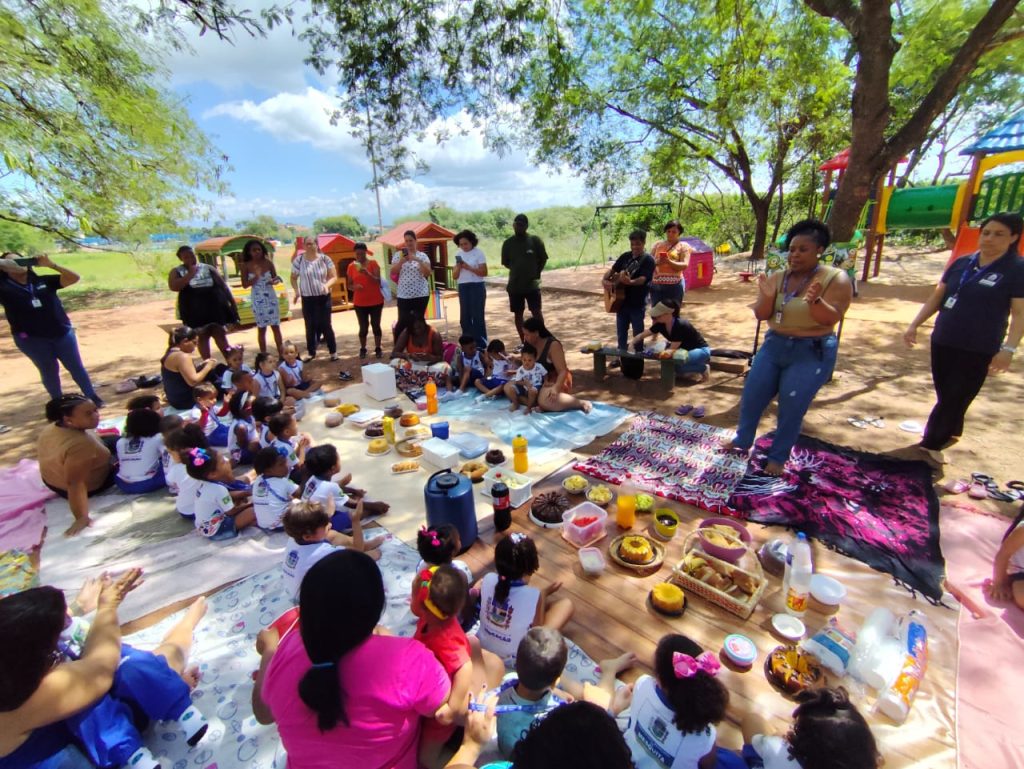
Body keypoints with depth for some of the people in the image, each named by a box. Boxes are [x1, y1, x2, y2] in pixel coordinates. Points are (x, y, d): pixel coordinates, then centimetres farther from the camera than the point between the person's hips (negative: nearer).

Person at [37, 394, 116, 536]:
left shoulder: (50, 428, -12)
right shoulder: (81, 444, -39)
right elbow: (75, 484, -39)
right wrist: (81, 518, -36)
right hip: (88, 487, -8)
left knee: (115, 441, 17)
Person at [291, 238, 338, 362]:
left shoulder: (324, 259, -3)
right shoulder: (299, 260, -1)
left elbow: (334, 277, 0)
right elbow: (293, 278, 8)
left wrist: (327, 285, -19)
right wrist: (296, 291, -7)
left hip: (323, 297, -1)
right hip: (307, 298, 1)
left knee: (326, 325, 0)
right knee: (310, 326, 6)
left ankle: (333, 351, 12)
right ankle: (311, 352, 18)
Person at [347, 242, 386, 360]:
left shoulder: (373, 263, -3)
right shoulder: (351, 266, 3)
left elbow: (378, 281, -10)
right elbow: (349, 285, 8)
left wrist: (367, 273, -26)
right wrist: (354, 287, -16)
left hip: (376, 301, -1)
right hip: (360, 303, 1)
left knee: (376, 325, 4)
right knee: (363, 327, 3)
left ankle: (378, 349, 14)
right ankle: (362, 349, 16)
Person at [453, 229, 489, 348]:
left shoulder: (478, 253, -4)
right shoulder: (459, 254, 10)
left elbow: (484, 272, -11)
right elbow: (455, 276, 9)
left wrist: (468, 267, -17)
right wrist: (458, 266, -10)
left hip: (477, 287, -5)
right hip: (463, 287, 5)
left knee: (478, 316, -4)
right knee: (464, 316, 7)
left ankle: (481, 344, 4)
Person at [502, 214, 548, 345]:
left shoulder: (535, 240, -4)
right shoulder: (508, 243, 1)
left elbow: (543, 259, 6)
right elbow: (505, 263, 10)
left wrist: (536, 272, 2)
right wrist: (517, 270, 3)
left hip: (532, 283, -2)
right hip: (514, 285, 3)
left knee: (536, 312, -5)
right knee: (518, 314, 8)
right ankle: (523, 342, 20)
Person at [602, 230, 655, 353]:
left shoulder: (648, 259, -10)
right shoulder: (625, 256, 8)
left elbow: (643, 279, -23)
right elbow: (612, 270, 12)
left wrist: (630, 282, -43)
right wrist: (604, 280, -8)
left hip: (637, 303, -6)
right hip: (621, 300, 6)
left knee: (637, 332, 6)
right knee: (621, 331, 14)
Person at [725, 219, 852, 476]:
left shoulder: (835, 279, -10)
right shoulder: (777, 278, 1)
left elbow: (831, 318, -18)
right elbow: (761, 315, -3)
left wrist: (815, 301, -36)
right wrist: (767, 296, -23)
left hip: (812, 353, -4)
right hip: (774, 345, 5)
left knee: (791, 408, 0)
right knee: (751, 396, 8)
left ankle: (778, 456, 19)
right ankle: (742, 441, 30)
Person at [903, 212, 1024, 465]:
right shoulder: (961, 263, 7)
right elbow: (936, 297, 12)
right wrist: (914, 325, 5)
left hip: (978, 351, -4)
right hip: (942, 343, 4)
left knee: (955, 399, 2)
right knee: (945, 396, 13)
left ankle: (931, 445, 12)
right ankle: (951, 433, 32)